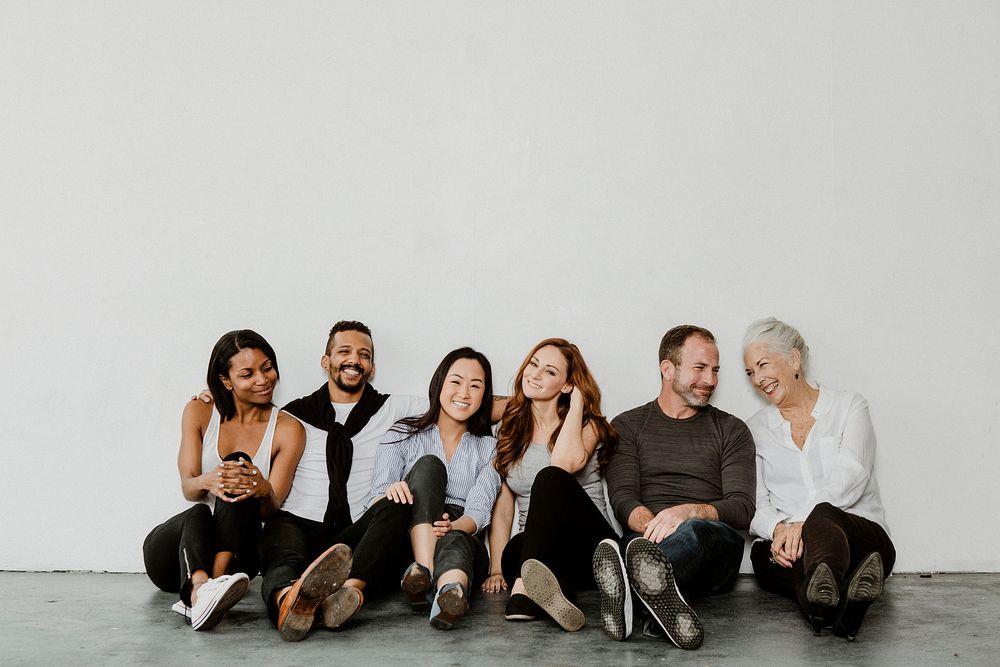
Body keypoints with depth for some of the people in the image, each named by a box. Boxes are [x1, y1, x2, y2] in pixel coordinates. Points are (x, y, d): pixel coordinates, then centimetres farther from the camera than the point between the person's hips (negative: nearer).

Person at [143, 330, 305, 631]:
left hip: (234, 549, -1)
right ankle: (200, 591, -65)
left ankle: (216, 578, -47)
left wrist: (263, 490, -34)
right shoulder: (199, 413, 3)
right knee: (198, 513, -35)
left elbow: (271, 510, -7)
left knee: (239, 462, -28)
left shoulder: (288, 430, 0)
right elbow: (187, 487, -8)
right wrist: (207, 482, -35)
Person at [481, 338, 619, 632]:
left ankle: (525, 587, -52)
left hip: (588, 547, -3)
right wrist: (496, 569, -3)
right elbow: (502, 507, 9)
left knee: (551, 478, -33)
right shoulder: (511, 430, 15)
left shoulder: (587, 425, 5)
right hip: (527, 551, 3)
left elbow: (564, 463, -21)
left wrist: (576, 403, -7)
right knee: (514, 552, -34)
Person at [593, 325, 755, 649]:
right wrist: (653, 525, -21)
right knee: (639, 545, -39)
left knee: (696, 532, -39)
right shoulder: (627, 425, 18)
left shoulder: (731, 430, 19)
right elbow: (622, 498, 4)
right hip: (645, 536, 1)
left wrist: (690, 511, -17)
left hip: (715, 546, 0)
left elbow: (742, 509, 5)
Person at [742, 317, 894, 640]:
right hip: (782, 541, 2)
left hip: (862, 534, -2)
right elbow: (755, 504, 8)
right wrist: (777, 528, -17)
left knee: (822, 516, -39)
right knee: (762, 553, -37)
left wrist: (802, 523, -24)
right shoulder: (757, 428, 20)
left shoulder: (849, 407, 10)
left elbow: (848, 478, -7)